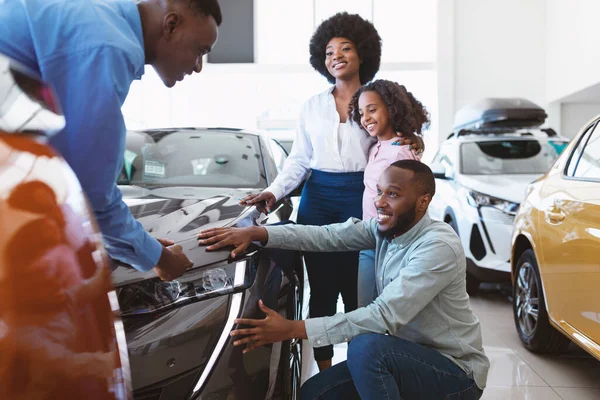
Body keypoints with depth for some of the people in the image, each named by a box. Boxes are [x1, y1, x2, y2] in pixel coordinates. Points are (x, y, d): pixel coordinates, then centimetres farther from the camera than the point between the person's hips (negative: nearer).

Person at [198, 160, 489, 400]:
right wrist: (256, 233, -21)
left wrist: (293, 329, -34)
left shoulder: (438, 247, -26)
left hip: (455, 369, -7)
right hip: (406, 355, 8)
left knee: (365, 346, -33)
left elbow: (384, 316, -32)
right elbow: (327, 236, -7)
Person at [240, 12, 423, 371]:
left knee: (357, 290, -1)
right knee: (322, 291, 4)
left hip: (360, 200, -2)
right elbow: (298, 160, 10)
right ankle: (324, 371, 13)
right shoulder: (312, 107, 12)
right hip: (318, 201, 2)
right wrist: (274, 192, -3)